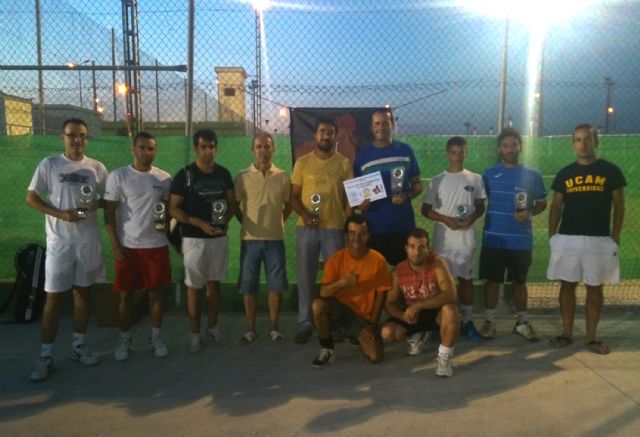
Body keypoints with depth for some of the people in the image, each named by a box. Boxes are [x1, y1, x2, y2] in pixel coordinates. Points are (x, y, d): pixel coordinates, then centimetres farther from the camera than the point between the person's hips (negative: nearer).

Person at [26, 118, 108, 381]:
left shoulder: (97, 168, 4)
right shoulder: (49, 165, -2)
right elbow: (31, 198, -2)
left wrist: (97, 203, -12)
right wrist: (60, 214, -16)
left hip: (88, 240, 3)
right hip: (59, 241, -2)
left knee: (82, 292, 11)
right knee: (54, 297, 0)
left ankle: (78, 345, 24)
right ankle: (46, 355, 10)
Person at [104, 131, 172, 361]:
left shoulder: (164, 178, 3)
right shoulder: (118, 176, -5)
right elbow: (109, 212, -4)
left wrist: (166, 223, -10)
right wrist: (115, 245, -9)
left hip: (157, 245, 2)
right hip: (128, 246, -2)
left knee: (155, 292, 9)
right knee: (126, 294, 7)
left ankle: (156, 338, 23)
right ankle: (124, 339, 23)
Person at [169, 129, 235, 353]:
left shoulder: (223, 173, 4)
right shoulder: (184, 175, -8)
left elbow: (232, 201, 11)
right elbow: (173, 209, -8)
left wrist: (226, 219, -9)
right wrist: (199, 223, -19)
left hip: (219, 237, 4)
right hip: (194, 239, -3)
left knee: (214, 283, 14)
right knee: (194, 287, 4)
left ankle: (213, 328, 28)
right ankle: (195, 335, 15)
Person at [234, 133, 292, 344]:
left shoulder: (283, 177, 2)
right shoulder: (242, 177, -2)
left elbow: (288, 205, 13)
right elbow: (235, 205, 6)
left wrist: (277, 223, 6)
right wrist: (247, 224, 2)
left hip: (275, 239, 1)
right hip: (250, 239, -1)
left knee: (276, 285, 5)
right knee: (249, 286, 5)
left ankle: (274, 327, 20)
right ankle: (251, 328, 19)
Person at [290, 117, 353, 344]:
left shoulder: (344, 163, 5)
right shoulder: (302, 162, 5)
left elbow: (349, 197, 5)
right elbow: (294, 196, 5)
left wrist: (349, 224, -4)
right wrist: (305, 215, -13)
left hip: (334, 228, 0)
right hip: (306, 228, 1)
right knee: (305, 276, 5)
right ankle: (305, 322, 16)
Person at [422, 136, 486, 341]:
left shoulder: (476, 179, 4)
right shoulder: (437, 180, 1)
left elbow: (481, 206, 9)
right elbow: (425, 209, 1)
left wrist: (472, 218, -12)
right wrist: (446, 219, -14)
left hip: (467, 238, 1)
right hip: (443, 238, -1)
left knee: (466, 279, 8)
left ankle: (467, 322, 20)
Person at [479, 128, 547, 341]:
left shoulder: (532, 175, 1)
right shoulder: (489, 174, 2)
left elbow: (542, 202, 9)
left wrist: (529, 213, -11)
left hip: (521, 240, 0)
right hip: (493, 238, 0)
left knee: (519, 281, 12)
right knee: (492, 280, 6)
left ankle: (523, 322, 26)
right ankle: (489, 321, 17)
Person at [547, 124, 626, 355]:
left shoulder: (611, 171, 1)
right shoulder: (564, 174, 7)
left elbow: (619, 206, 3)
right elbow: (556, 206, 10)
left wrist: (615, 236, -3)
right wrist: (552, 235, 2)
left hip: (599, 239, -1)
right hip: (567, 238, 2)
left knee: (594, 288, 6)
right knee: (567, 285, 6)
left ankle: (591, 337, 15)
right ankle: (567, 333, 17)